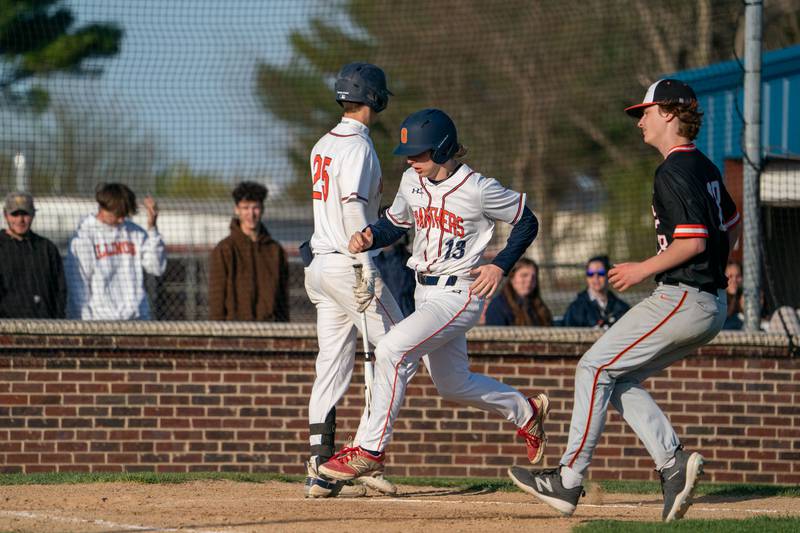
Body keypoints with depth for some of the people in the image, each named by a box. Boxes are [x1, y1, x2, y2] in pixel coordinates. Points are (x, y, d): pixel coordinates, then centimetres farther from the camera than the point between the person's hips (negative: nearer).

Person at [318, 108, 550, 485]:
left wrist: (500, 265, -15)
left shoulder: (478, 190, -17)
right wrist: (370, 238, -5)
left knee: (390, 351, -24)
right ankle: (525, 412, 44)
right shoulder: (412, 181, 1)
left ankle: (372, 450, -17)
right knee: (453, 386, 19)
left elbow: (527, 222, -5)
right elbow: (395, 224, 16)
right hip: (425, 294, 8)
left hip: (458, 295, -8)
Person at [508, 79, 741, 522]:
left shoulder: (674, 172, -15)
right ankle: (673, 461, -2)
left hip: (683, 299, -10)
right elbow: (732, 227, 27)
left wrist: (644, 270, -12)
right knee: (618, 378, 13)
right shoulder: (705, 168, 16)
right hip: (712, 304, 10)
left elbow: (693, 241, -22)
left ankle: (569, 481, -6)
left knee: (595, 367, -5)